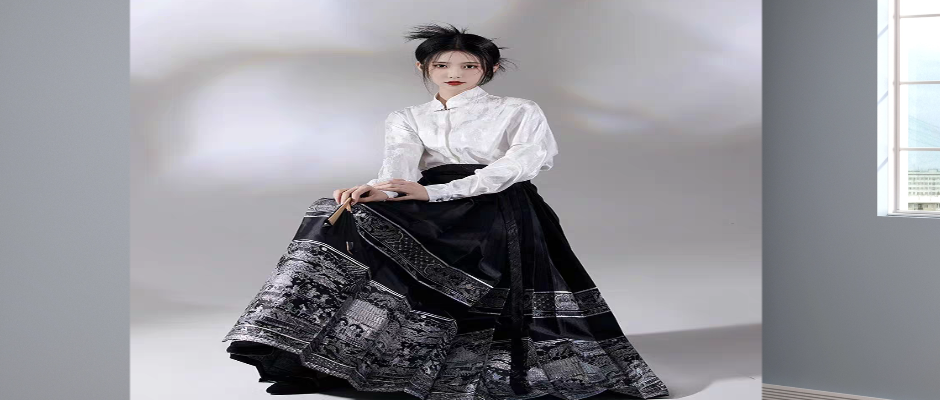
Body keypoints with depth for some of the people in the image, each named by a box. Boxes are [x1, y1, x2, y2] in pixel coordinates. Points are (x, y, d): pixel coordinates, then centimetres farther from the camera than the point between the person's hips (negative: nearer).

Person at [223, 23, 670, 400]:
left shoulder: (519, 112, 9)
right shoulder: (407, 119, 19)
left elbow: (519, 163, -8)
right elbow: (399, 164, -1)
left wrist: (433, 191, -19)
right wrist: (379, 190, -29)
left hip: (501, 211, -2)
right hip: (432, 215, 2)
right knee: (349, 220, -22)